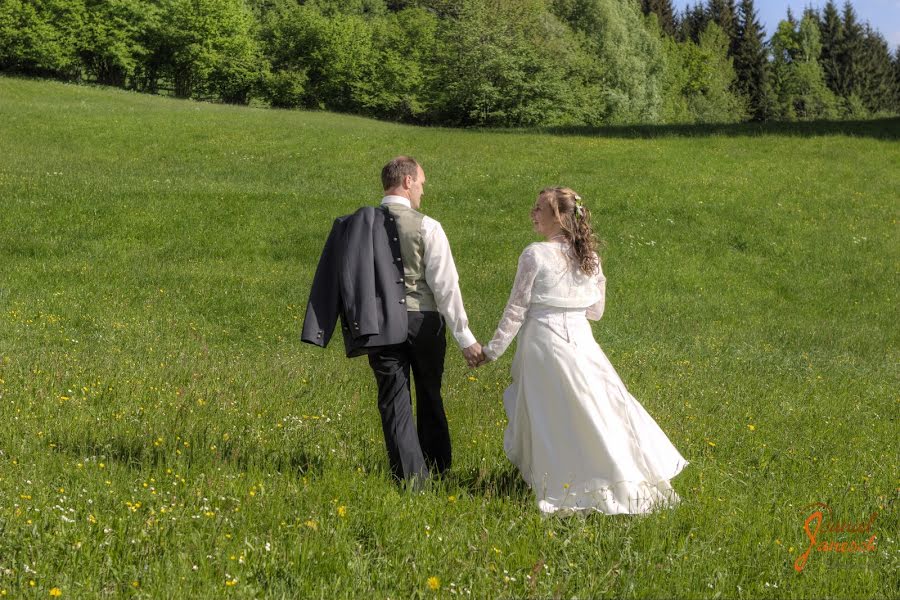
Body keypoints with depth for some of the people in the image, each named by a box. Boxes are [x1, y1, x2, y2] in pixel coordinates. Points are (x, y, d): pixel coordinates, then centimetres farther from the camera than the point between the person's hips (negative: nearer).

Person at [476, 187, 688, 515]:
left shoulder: (535, 255, -11)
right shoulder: (589, 256, 6)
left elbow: (516, 309, -9)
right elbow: (596, 310, 12)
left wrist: (494, 349, -1)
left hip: (544, 341, -6)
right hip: (581, 340, 6)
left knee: (549, 419, 3)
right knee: (596, 409, 12)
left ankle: (562, 485, 7)